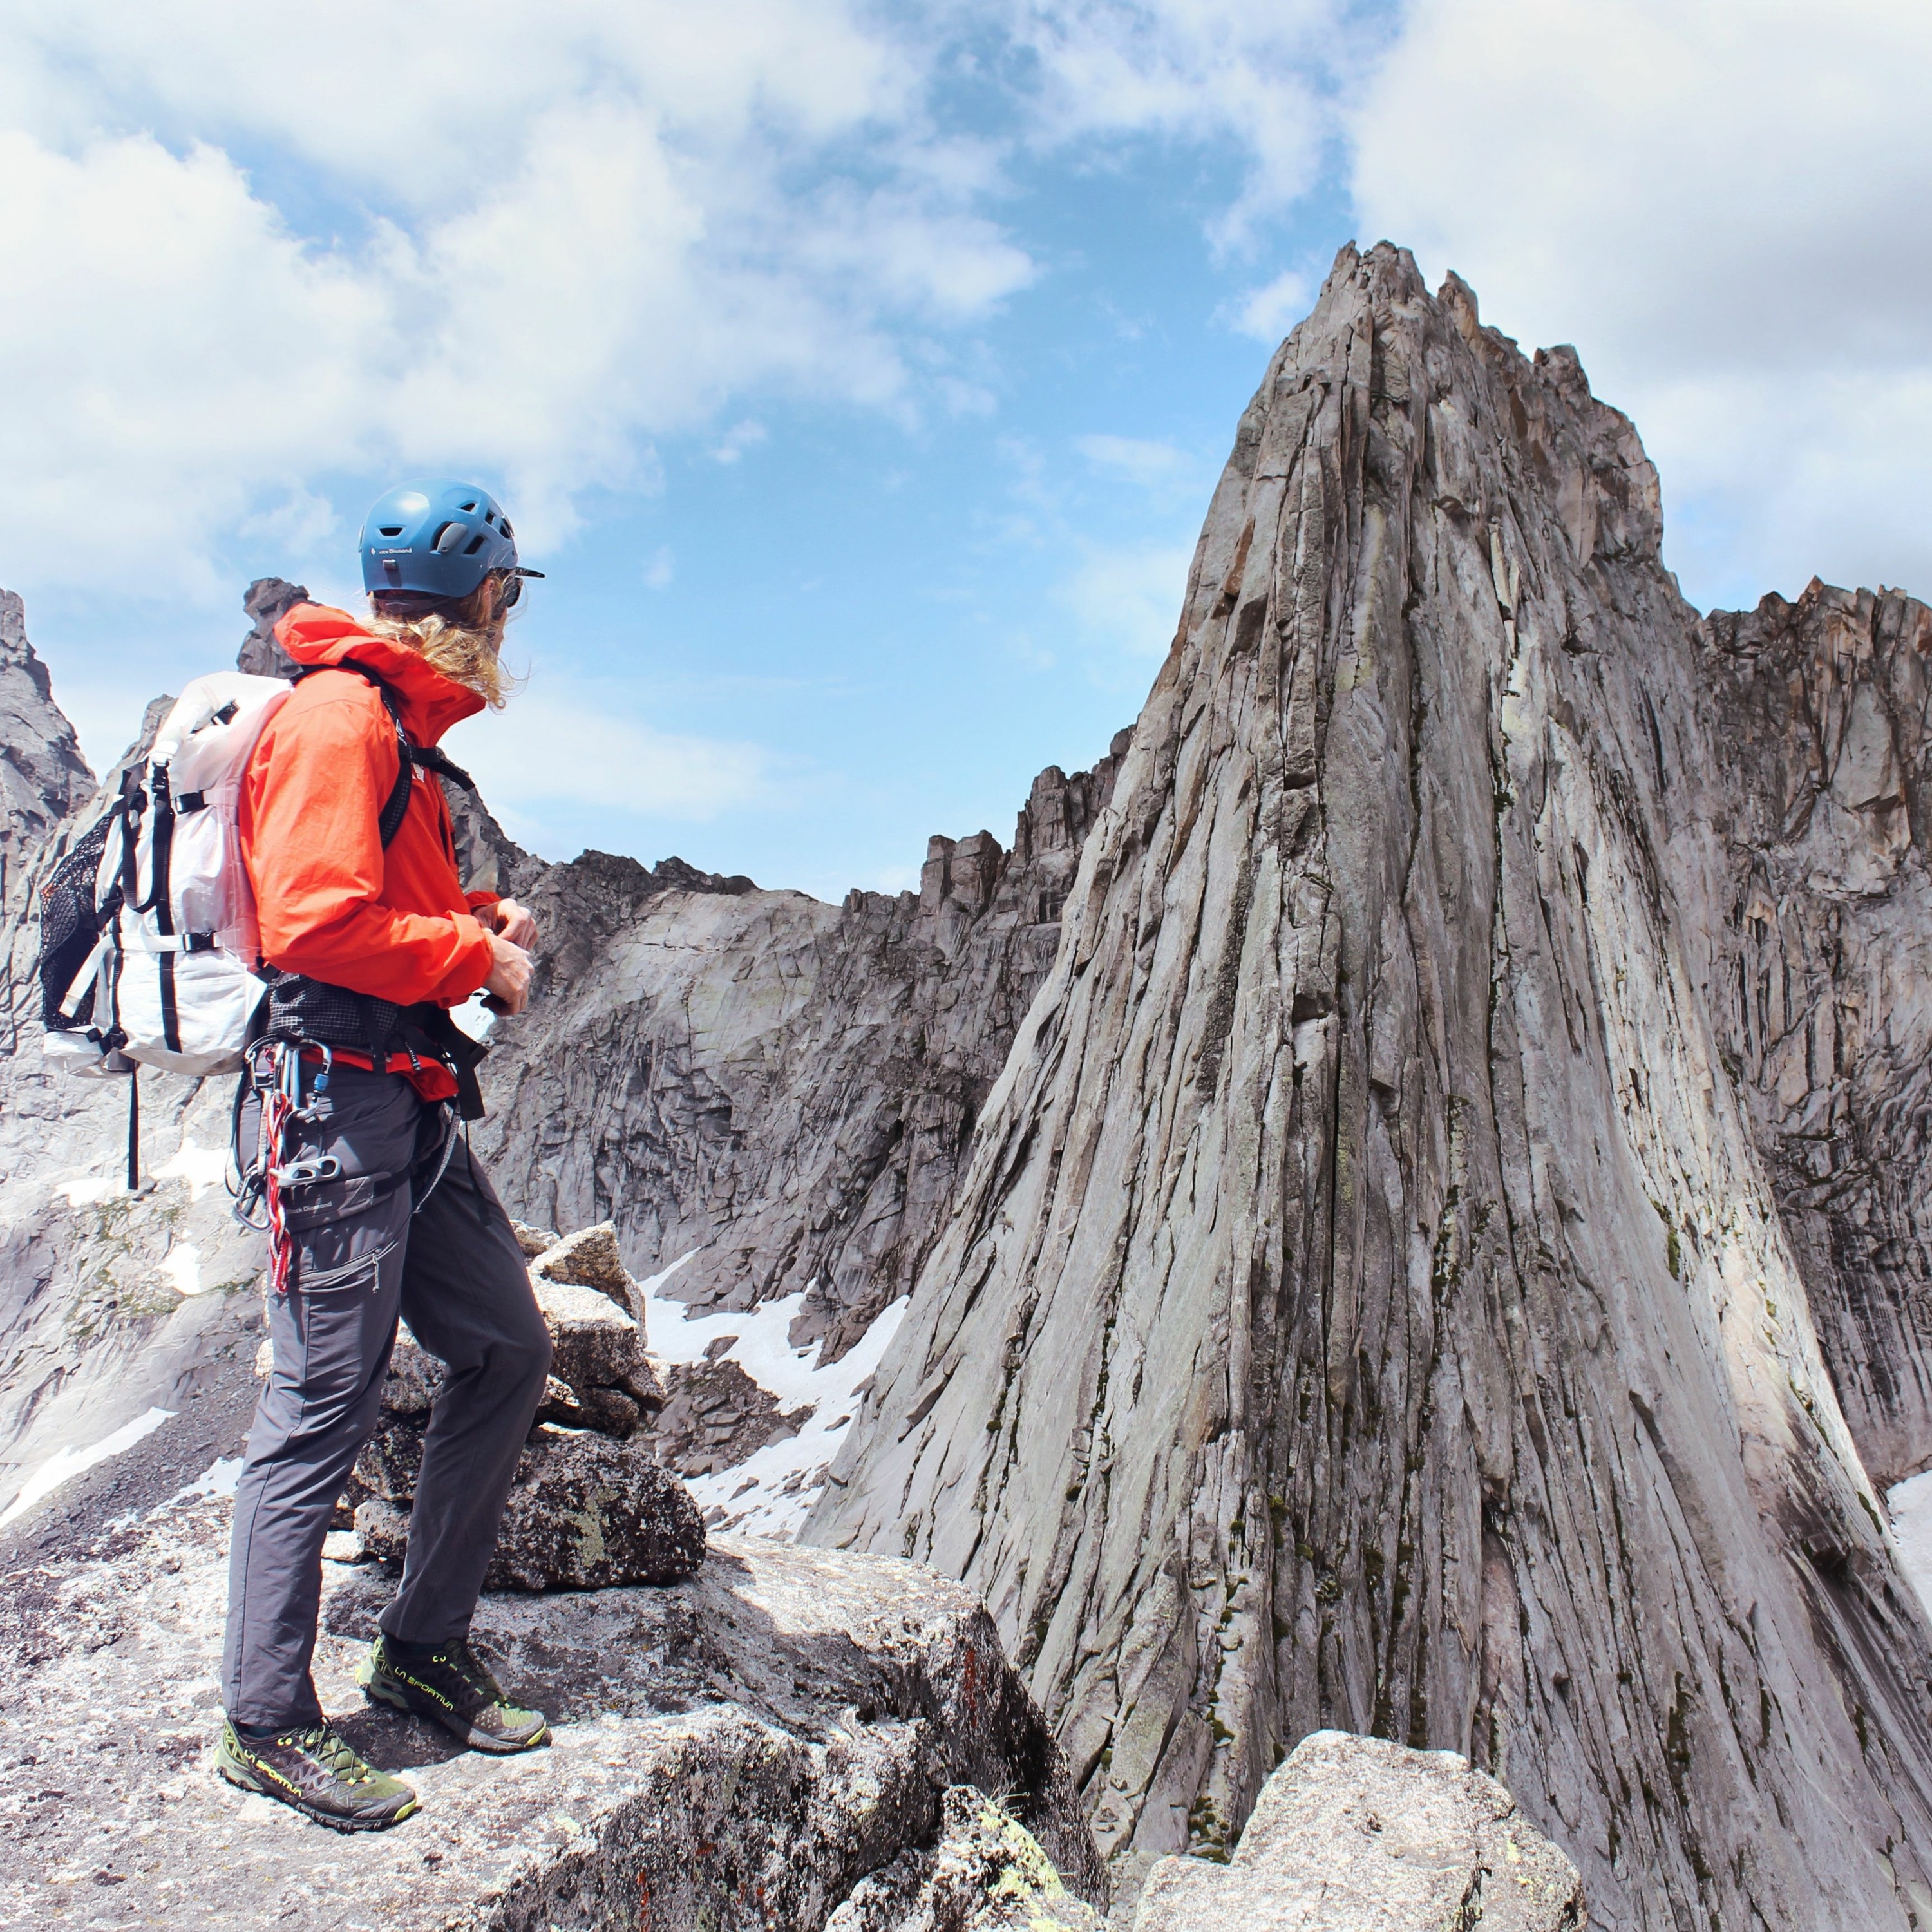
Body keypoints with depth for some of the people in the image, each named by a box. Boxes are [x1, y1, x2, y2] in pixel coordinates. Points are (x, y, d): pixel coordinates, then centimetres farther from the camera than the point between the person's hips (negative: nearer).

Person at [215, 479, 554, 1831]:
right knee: (326, 1410, -3)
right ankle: (268, 1720, 14)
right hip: (336, 1099, -10)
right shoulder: (338, 715, -12)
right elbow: (319, 922, -23)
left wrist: (481, 920, 8)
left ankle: (427, 1649, 24)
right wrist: (479, 957, -11)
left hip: (416, 1107, 10)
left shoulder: (404, 728, 20)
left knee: (507, 1351, 11)